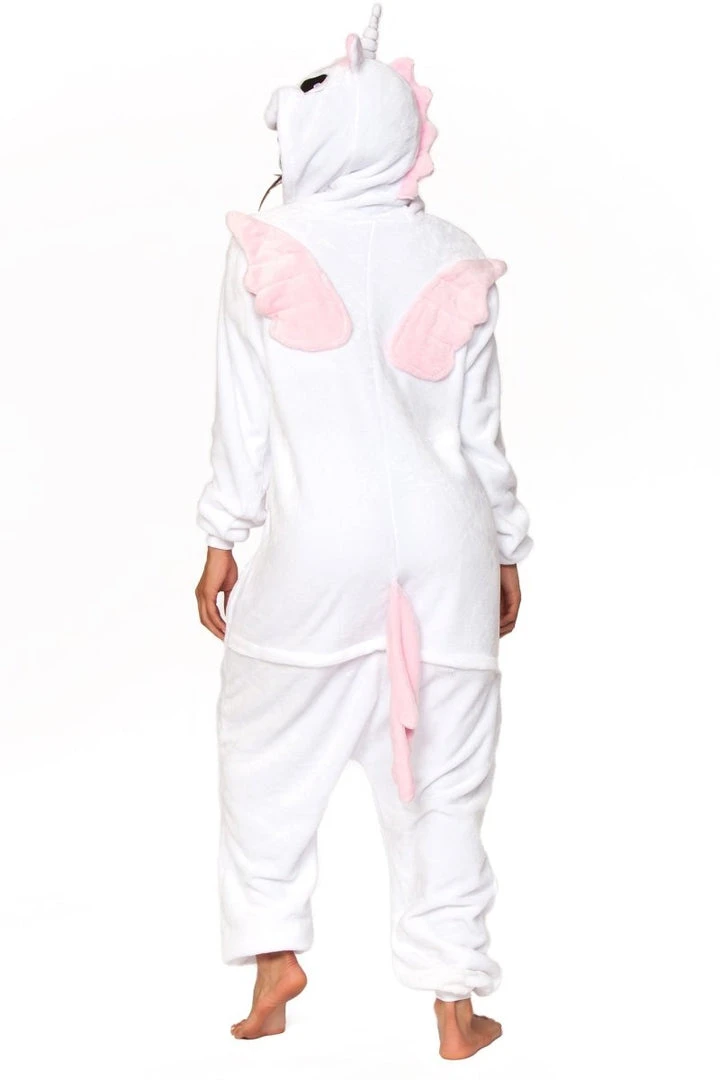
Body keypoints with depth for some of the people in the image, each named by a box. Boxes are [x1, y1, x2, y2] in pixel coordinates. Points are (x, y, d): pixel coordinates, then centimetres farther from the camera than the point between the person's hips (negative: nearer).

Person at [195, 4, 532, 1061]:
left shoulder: (267, 253, -4)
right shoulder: (454, 263, 2)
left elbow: (245, 416, -1)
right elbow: (480, 429, 6)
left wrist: (223, 540, 8)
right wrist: (506, 548, 16)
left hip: (318, 545, -2)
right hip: (444, 541, 2)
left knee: (269, 744, 18)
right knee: (441, 772, 8)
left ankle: (274, 952, 17)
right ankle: (455, 1004, 14)